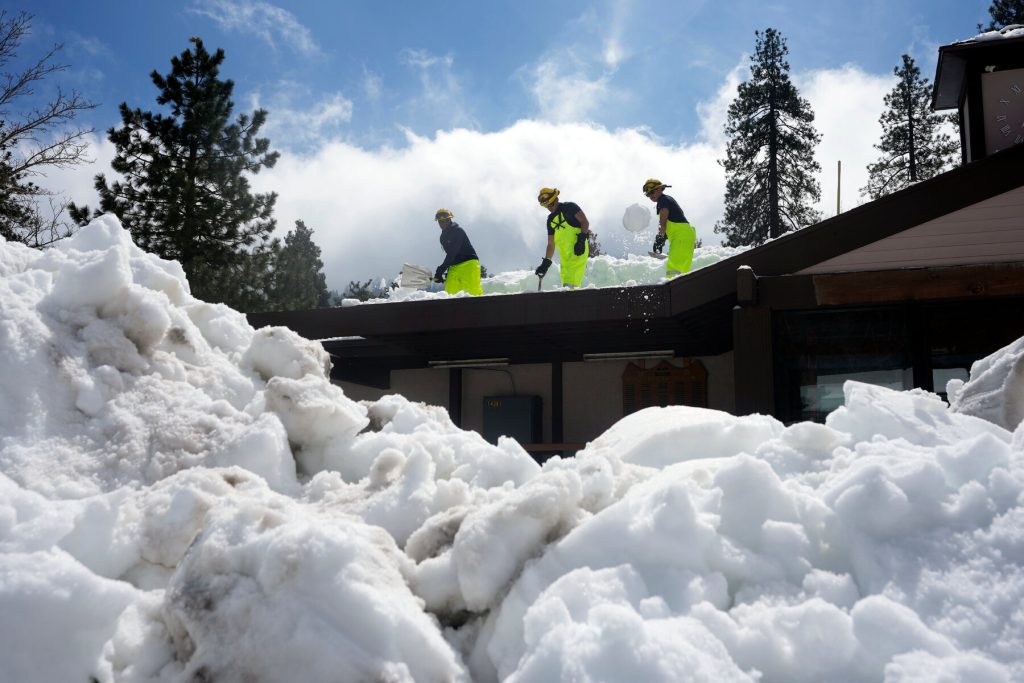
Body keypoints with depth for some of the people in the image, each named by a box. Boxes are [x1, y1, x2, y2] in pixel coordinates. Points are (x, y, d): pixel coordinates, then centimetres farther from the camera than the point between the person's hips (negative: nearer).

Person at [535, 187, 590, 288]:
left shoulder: (569, 207, 4)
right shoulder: (551, 220, 21)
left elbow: (585, 222, -5)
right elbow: (551, 244, 22)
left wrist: (581, 239, -18)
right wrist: (546, 262, 14)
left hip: (578, 249, -7)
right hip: (565, 256, 7)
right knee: (565, 278, 1)